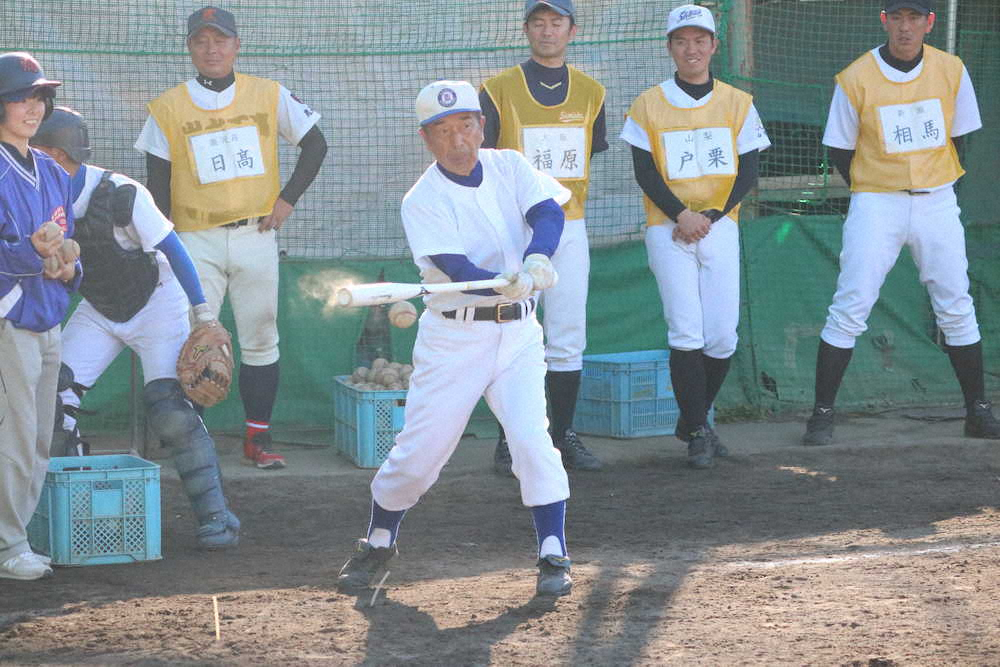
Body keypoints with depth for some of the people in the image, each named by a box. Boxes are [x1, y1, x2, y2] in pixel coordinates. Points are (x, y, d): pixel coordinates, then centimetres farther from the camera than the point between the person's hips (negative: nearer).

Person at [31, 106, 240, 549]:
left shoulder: (121, 195, -27)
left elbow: (170, 247, -20)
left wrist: (202, 312, -19)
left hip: (156, 305, -6)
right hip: (98, 311, 6)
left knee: (168, 408, -16)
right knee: (55, 392, -6)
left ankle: (215, 514, -10)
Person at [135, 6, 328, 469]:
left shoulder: (269, 96, 4)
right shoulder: (168, 109, 1)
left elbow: (315, 144, 12)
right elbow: (158, 183, 3)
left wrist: (288, 199, 2)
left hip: (256, 236, 2)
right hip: (196, 241, -1)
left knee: (260, 341, 5)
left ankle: (258, 438, 14)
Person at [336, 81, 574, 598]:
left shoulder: (510, 167, 3)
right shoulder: (423, 201, -10)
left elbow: (548, 212, -13)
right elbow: (457, 269, -22)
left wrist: (536, 261, -33)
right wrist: (508, 284, -41)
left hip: (517, 332, 2)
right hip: (453, 337, -2)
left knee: (531, 438, -13)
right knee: (420, 448, 2)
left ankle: (554, 555, -3)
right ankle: (378, 545, 24)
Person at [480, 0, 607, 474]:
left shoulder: (590, 93, 9)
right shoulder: (499, 91, -1)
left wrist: (563, 201, 8)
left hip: (569, 227, 3)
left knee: (568, 341, 4)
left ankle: (563, 436, 12)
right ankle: (510, 441, 3)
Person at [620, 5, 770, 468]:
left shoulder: (737, 103, 9)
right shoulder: (649, 105, 5)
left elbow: (748, 173, 5)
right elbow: (645, 172, -1)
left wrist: (712, 214, -10)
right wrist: (680, 215, -15)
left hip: (720, 227, 2)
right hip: (667, 229, -2)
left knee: (722, 337, -3)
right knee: (686, 332, -12)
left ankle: (694, 421, 16)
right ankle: (697, 431, -5)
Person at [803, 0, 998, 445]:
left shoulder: (951, 71, -1)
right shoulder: (855, 80, -9)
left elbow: (960, 137, 11)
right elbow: (840, 151, 0)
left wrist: (936, 184, 7)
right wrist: (872, 194, -2)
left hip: (937, 203, 3)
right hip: (876, 205, -3)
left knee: (957, 309, 5)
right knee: (849, 309, -8)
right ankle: (822, 414, -2)